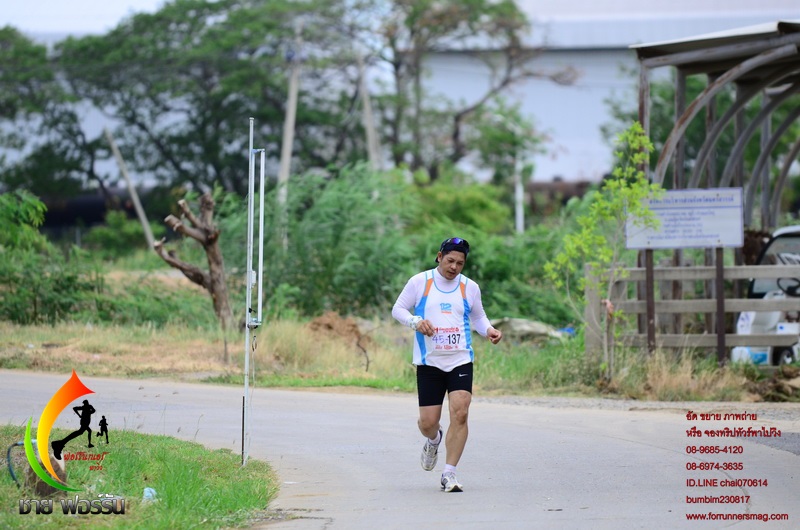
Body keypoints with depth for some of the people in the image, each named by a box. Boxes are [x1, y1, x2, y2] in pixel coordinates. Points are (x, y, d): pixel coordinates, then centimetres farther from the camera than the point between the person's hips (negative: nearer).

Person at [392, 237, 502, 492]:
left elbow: (478, 317, 20)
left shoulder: (470, 287, 7)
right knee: (428, 422, -1)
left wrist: (488, 330, -2)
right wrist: (416, 322, -15)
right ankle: (433, 441, 39)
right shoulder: (420, 282, 1)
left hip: (461, 361, 1)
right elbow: (397, 309, 5)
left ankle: (449, 475, -11)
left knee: (460, 414, -17)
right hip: (429, 362, -1)